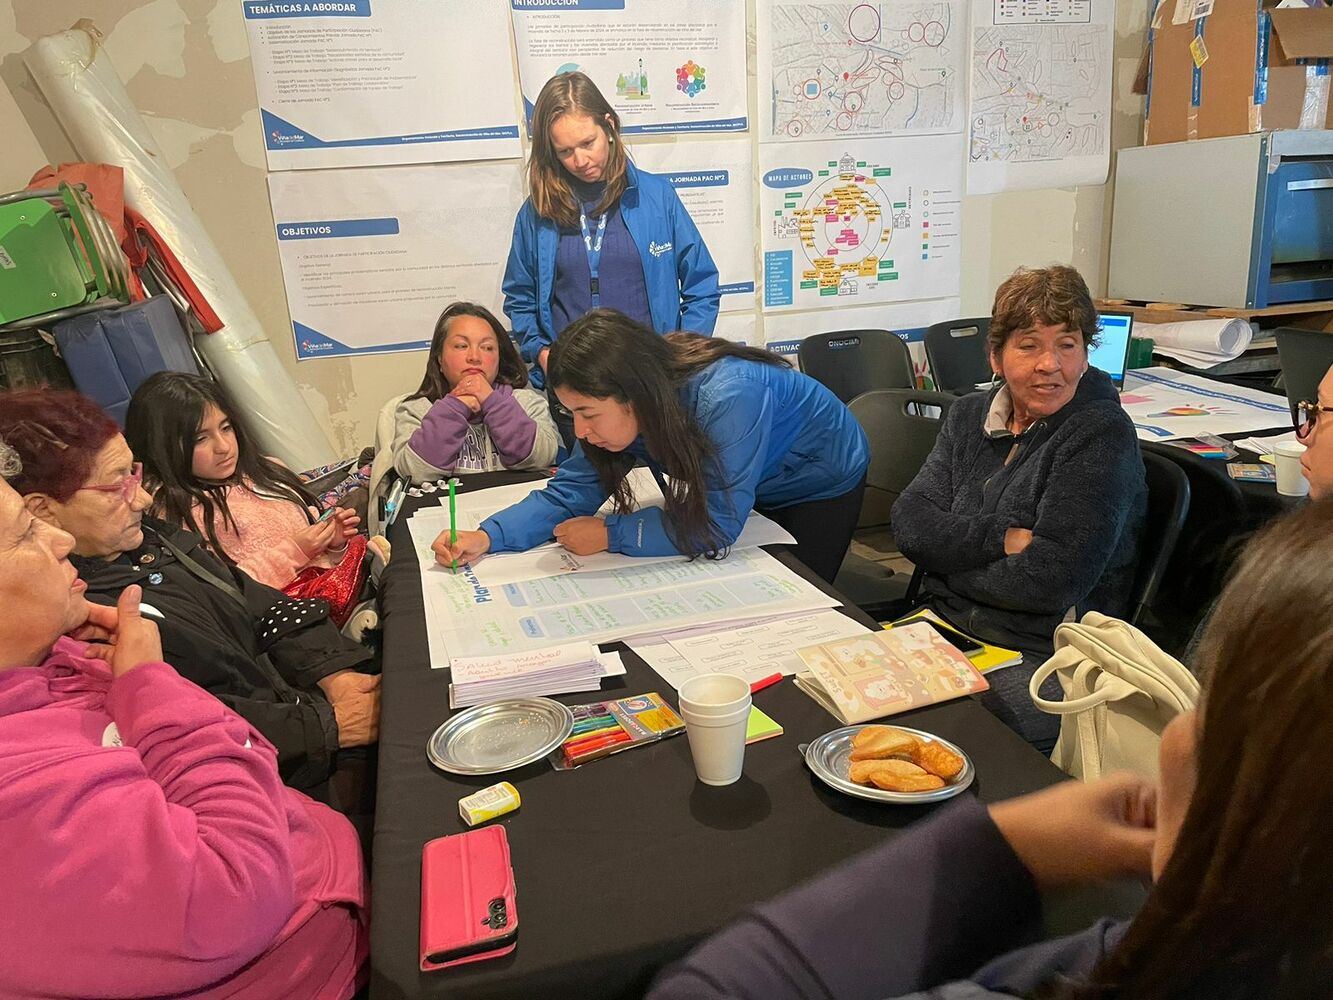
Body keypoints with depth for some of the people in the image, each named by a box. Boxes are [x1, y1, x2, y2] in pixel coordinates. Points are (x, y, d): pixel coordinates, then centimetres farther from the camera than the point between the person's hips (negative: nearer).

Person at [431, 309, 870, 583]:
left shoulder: (727, 398, -46)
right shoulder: (620, 406, -24)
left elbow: (715, 527, -41)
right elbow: (571, 491, -19)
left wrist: (610, 535, -35)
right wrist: (487, 537, -33)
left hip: (823, 480, -5)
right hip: (756, 491, 5)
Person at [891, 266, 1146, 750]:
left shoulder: (1102, 436, -10)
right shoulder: (970, 416, 10)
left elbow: (1051, 579, -19)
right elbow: (910, 523, -2)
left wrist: (949, 555, -7)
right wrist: (1002, 538, -17)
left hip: (1044, 658, -6)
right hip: (944, 628, 6)